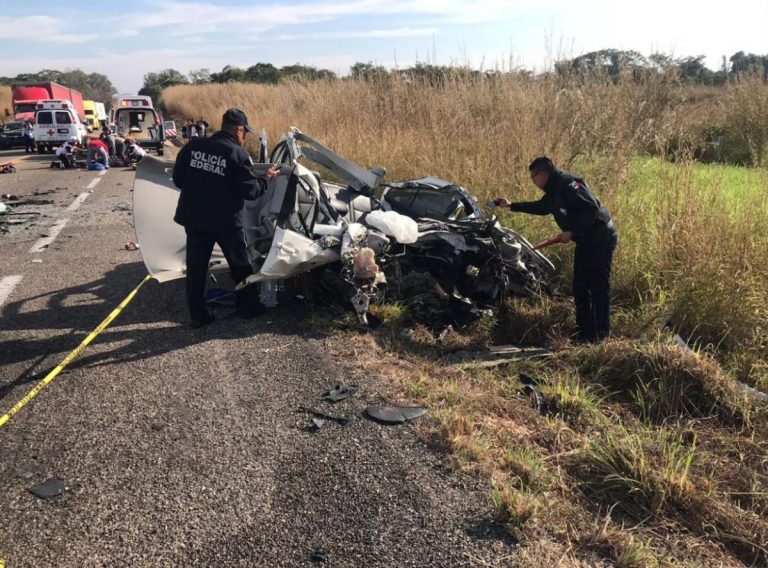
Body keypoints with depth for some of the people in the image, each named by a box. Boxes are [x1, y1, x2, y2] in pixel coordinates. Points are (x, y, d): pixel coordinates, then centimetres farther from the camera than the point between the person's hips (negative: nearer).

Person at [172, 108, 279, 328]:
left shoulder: (193, 146, 2)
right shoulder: (238, 154, -12)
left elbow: (178, 179, 6)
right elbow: (250, 190, -11)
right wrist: (266, 179, 7)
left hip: (193, 218, 4)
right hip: (225, 220, -4)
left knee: (195, 267, 11)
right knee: (240, 265, 14)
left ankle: (198, 316, 15)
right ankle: (250, 307, 26)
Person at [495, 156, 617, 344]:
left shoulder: (568, 183, -18)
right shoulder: (554, 191, 14)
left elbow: (591, 208, -25)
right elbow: (541, 207, 33)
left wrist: (571, 232, -22)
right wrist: (511, 205, 33)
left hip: (600, 238, -10)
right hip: (585, 240, 10)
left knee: (598, 287, -6)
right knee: (580, 287, 12)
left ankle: (600, 333, 1)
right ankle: (584, 331, 21)